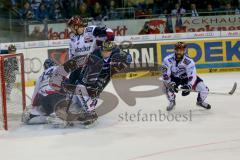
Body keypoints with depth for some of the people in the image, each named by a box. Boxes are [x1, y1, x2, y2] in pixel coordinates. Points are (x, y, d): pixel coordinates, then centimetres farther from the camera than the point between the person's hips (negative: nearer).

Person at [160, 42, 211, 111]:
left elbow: (192, 75, -31)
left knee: (203, 89, -15)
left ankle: (200, 101, 21)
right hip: (174, 78, 0)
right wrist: (171, 84, -39)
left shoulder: (189, 61, -28)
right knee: (167, 86, -30)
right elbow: (165, 74, -26)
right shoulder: (168, 60, -26)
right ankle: (172, 102, 3)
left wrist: (188, 86, -46)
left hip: (186, 77, 0)